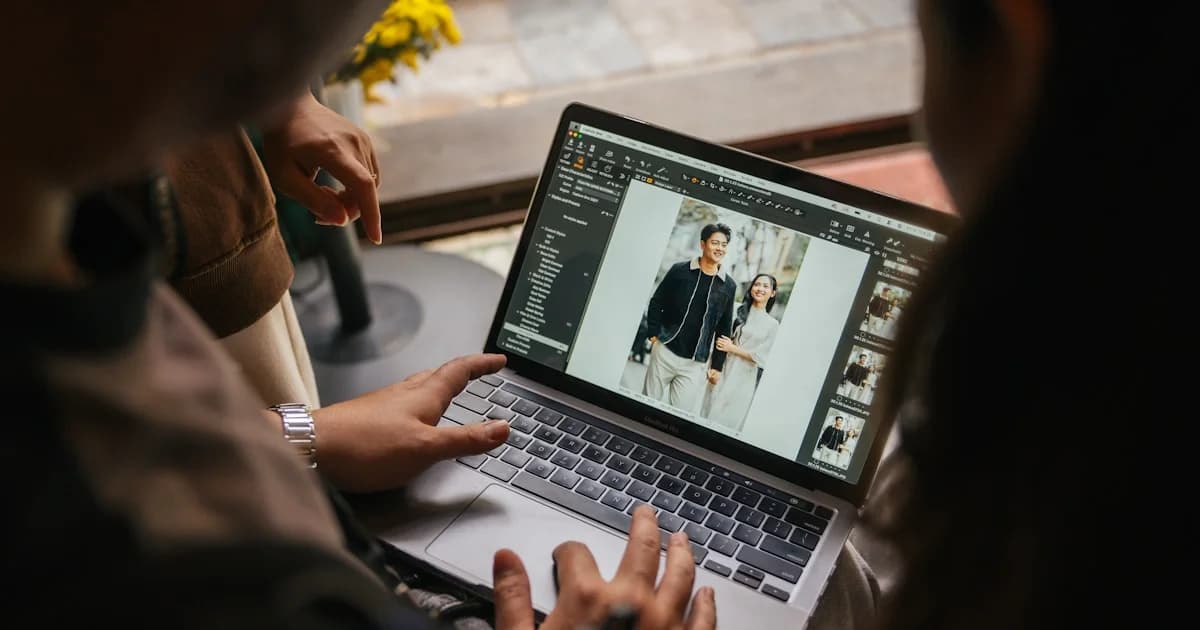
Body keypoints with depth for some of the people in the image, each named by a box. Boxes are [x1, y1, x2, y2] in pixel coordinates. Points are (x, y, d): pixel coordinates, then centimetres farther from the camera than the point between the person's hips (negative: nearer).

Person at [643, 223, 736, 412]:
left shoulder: (727, 286, 5)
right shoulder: (679, 270, 0)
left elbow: (724, 329, 8)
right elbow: (656, 303, 6)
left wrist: (717, 365, 7)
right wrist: (654, 334, -4)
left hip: (696, 363, 1)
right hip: (665, 351, -1)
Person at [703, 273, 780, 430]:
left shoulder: (772, 324, 5)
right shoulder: (737, 311, 6)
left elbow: (760, 356, 0)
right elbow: (719, 337, 8)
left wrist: (732, 348, -6)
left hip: (744, 379, -1)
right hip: (723, 371, 1)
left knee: (730, 422, 2)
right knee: (711, 413, 0)